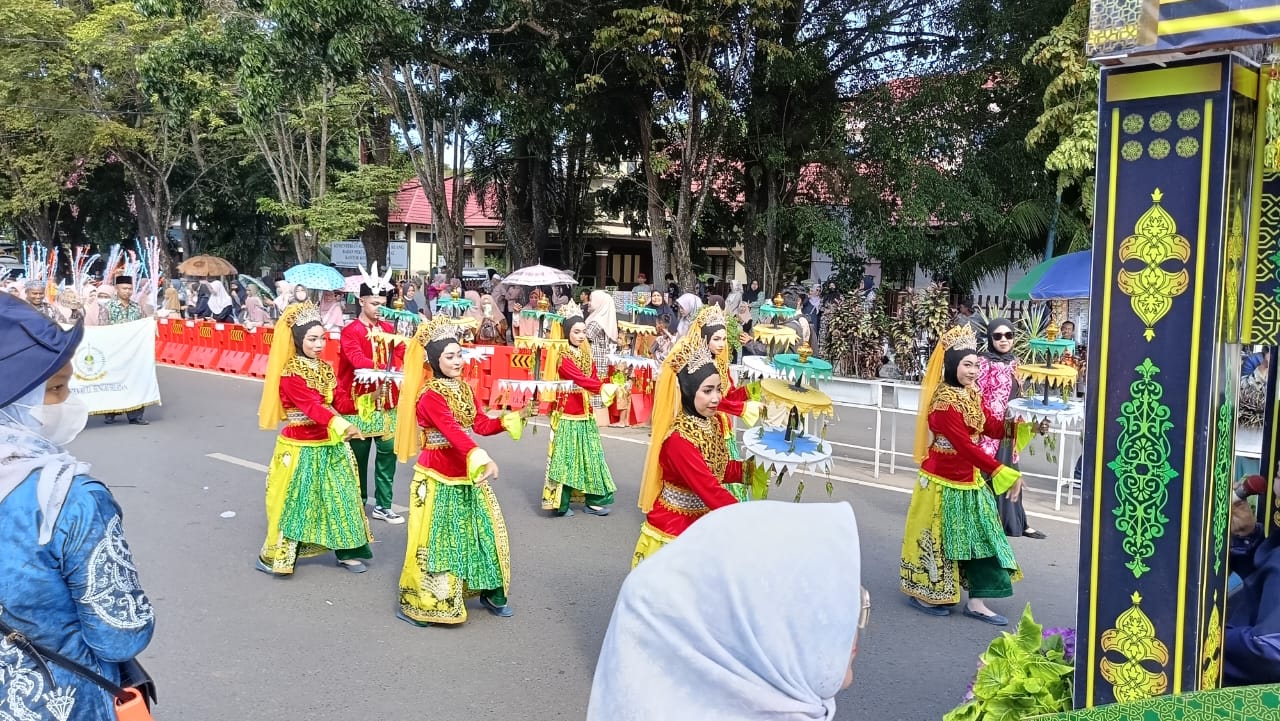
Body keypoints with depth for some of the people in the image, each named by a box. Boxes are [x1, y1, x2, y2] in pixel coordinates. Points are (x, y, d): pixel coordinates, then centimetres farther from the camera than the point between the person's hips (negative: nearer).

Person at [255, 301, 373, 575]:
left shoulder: (325, 369, 8)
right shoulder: (289, 374, -16)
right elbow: (311, 406, -29)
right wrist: (340, 425, -41)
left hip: (330, 446, 7)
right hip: (300, 448, -7)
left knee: (339, 499, 10)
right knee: (294, 502, 1)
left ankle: (347, 552, 19)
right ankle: (274, 557, 15)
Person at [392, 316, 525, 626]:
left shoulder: (463, 388, 8)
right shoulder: (429, 395, -19)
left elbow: (481, 425, 5)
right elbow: (452, 431, -34)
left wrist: (511, 420, -10)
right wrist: (481, 457, -47)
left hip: (467, 474, 8)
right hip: (439, 478, -8)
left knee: (486, 530, 11)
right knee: (436, 538, -1)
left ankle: (489, 592, 27)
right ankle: (414, 604, 13)